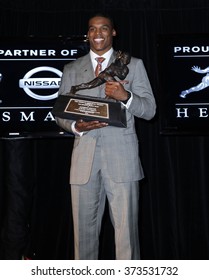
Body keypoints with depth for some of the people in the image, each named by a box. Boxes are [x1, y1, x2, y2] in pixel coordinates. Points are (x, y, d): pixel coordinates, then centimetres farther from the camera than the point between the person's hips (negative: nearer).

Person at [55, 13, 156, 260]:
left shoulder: (133, 65, 11)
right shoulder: (71, 69, 16)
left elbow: (149, 110, 6)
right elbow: (60, 113, 14)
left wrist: (125, 96, -14)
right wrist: (76, 126, -9)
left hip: (122, 157, -2)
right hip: (84, 158, 2)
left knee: (126, 228, -3)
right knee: (84, 228, 4)